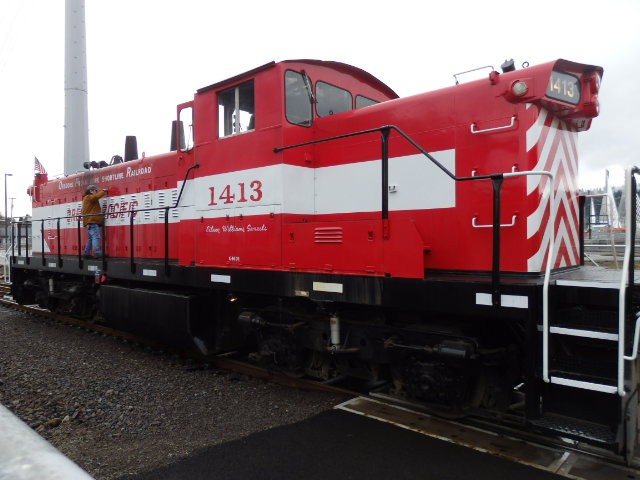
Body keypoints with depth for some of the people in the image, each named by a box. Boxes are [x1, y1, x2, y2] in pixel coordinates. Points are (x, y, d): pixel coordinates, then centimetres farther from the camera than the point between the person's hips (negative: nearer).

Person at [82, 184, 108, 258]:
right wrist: (104, 191, -5)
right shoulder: (89, 197, -5)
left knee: (91, 238, 13)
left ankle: (87, 254, 15)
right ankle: (97, 253, -28)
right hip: (92, 221, -11)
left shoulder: (88, 198, 28)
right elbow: (97, 196, -19)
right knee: (96, 237, -19)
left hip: (91, 221, 11)